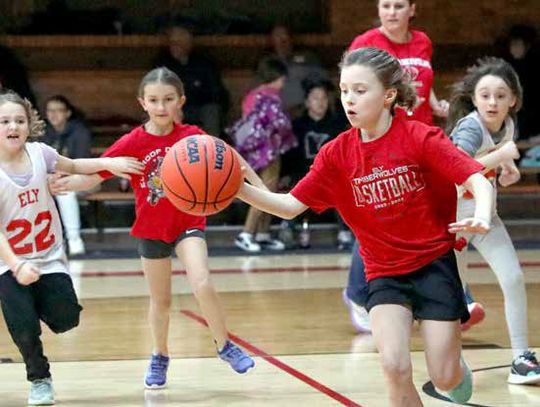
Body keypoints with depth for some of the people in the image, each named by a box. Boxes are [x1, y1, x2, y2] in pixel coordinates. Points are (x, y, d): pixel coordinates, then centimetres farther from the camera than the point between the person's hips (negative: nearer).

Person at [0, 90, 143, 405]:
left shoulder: (38, 153, -6)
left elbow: (74, 166, 15)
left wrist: (107, 163, 2)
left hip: (49, 258, 3)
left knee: (66, 318, -8)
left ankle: (35, 305, 27)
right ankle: (39, 379, 16)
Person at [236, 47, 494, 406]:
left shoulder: (420, 137, -15)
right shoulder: (337, 153, -4)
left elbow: (478, 181, -20)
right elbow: (291, 206, -5)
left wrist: (481, 217, -42)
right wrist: (239, 189, -21)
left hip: (434, 263, -2)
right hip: (384, 272, 2)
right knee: (395, 367, -20)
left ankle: (455, 354, 35)